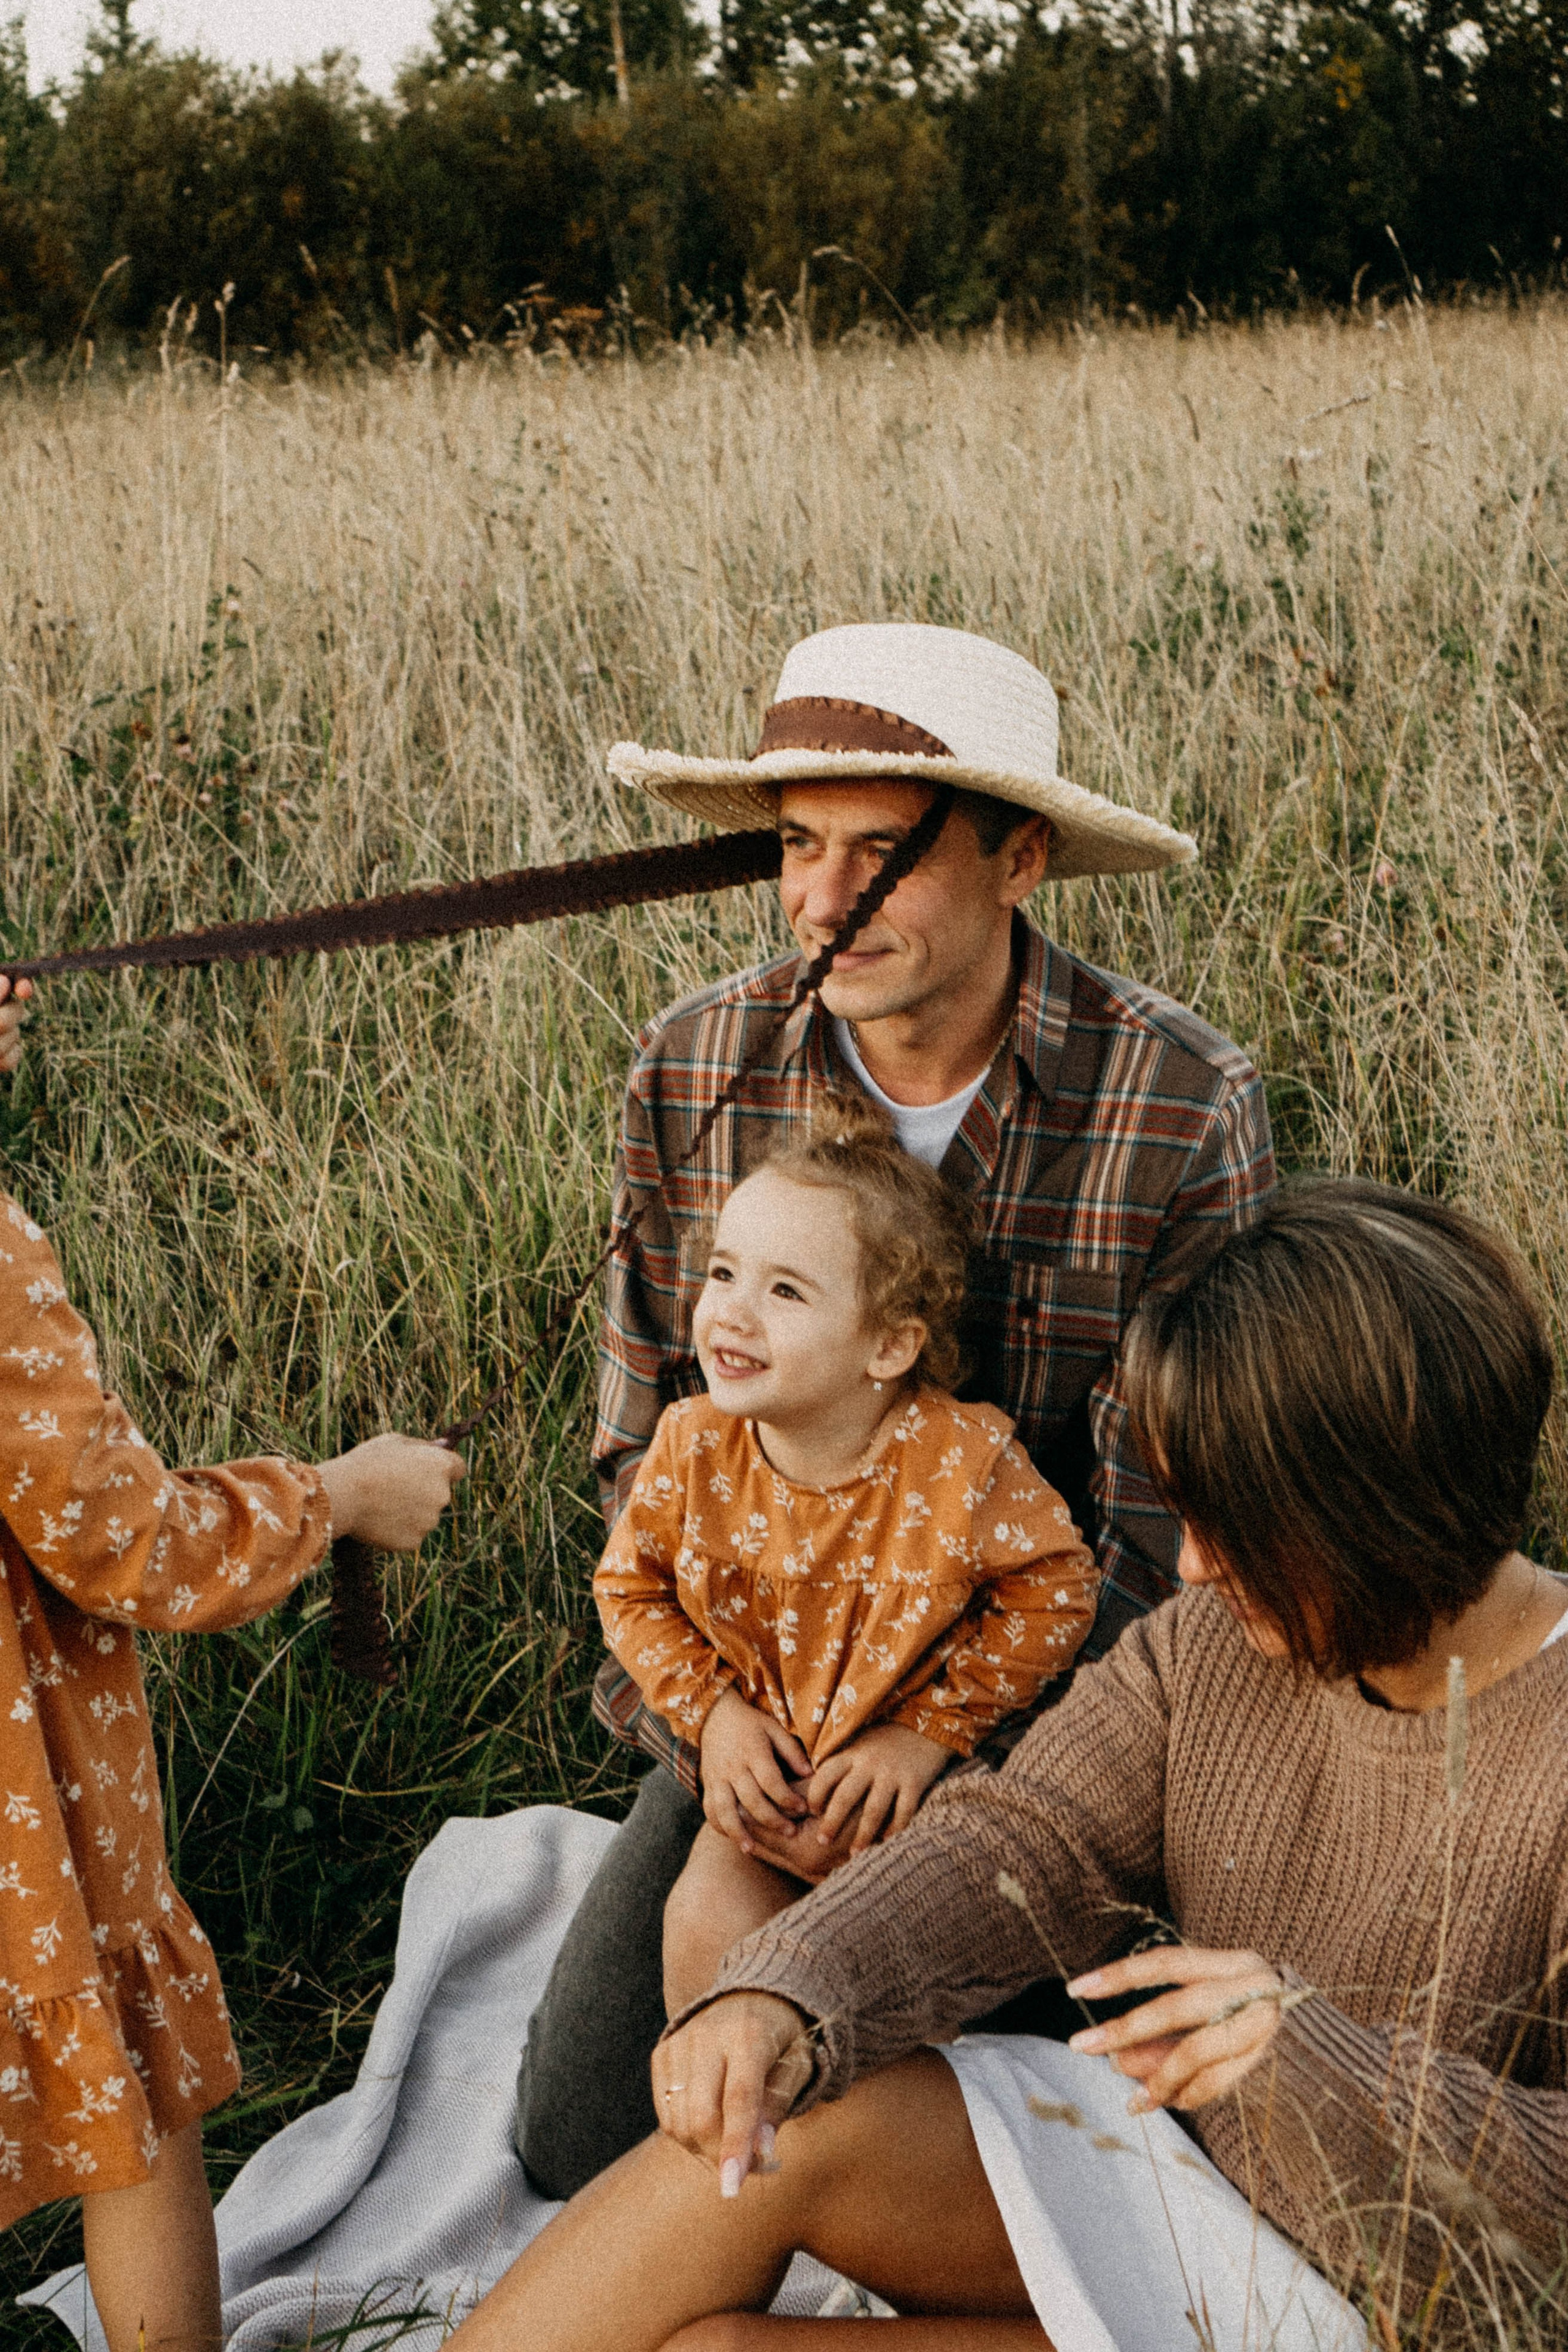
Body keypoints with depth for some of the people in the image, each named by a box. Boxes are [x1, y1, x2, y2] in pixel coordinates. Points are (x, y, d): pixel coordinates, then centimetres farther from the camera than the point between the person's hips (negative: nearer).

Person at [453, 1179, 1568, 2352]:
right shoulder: (1215, 1642, -2)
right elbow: (1013, 1848, -7)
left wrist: (1321, 2068, -37)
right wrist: (787, 1993, -26)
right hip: (1172, 2169, 6)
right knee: (763, 2121, -17)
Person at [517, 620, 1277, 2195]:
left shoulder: (1186, 1107, -17)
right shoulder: (694, 1067, -7)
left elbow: (1171, 1526, -13)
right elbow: (644, 1437, 2)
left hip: (1043, 1723, -3)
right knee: (578, 2142, 2)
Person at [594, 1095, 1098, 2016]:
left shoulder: (961, 1459, -25)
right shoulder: (695, 1446, -15)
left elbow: (1056, 1593, -13)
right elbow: (630, 1586, 1)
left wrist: (929, 1731, -15)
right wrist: (713, 1708, -12)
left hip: (921, 1775, -2)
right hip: (764, 1768, 3)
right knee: (708, 1927, -12)